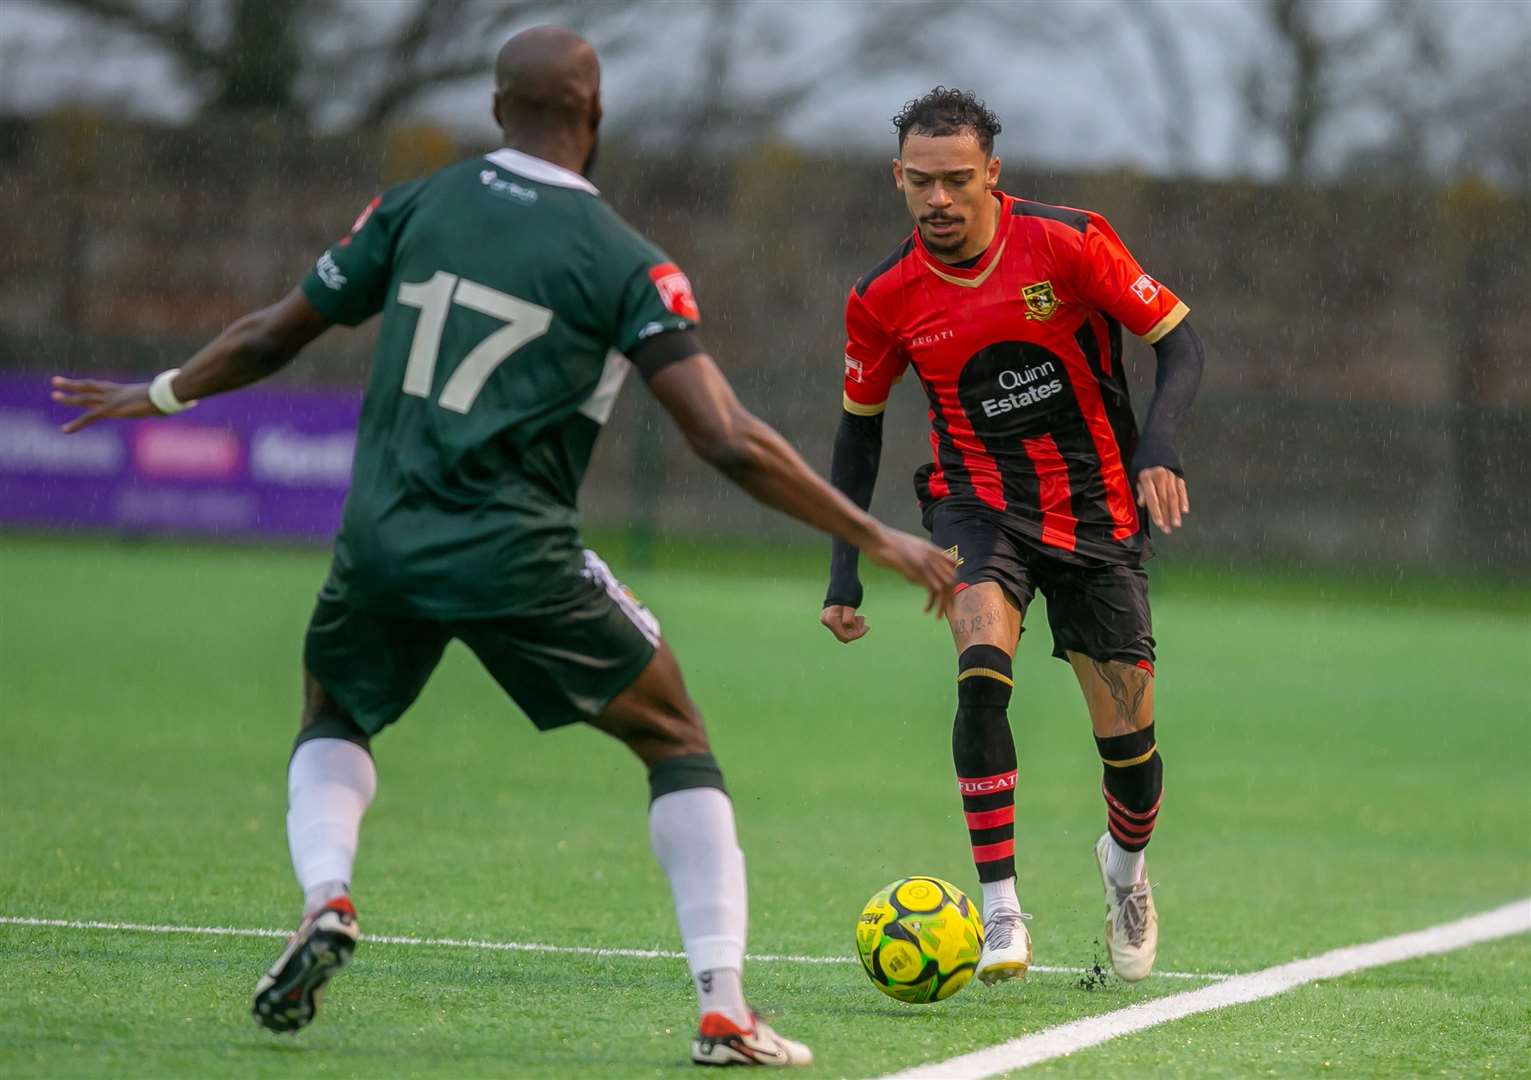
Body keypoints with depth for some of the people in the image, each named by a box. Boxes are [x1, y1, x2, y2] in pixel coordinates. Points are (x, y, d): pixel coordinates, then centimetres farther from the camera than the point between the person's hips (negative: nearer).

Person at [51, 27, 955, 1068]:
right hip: (518, 555, -3)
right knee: (678, 746, 13)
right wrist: (876, 537, -4)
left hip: (383, 542, 3)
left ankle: (326, 898, -2)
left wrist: (161, 394, 35)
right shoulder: (625, 263, -5)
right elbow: (731, 443, -12)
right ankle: (725, 1011, 3)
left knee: (334, 722, 29)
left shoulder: (413, 209, 6)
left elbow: (271, 337, 16)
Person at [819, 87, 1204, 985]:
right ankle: (1001, 913, -24)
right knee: (982, 674, -29)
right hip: (978, 504, 0)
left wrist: (1160, 448, -25)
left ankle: (1126, 863, 37)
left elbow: (1179, 340, -7)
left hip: (1097, 514, 0)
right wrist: (846, 576, 4)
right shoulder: (886, 300, -8)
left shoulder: (1068, 243, -15)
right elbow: (861, 422, 7)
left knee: (1128, 741, 1)